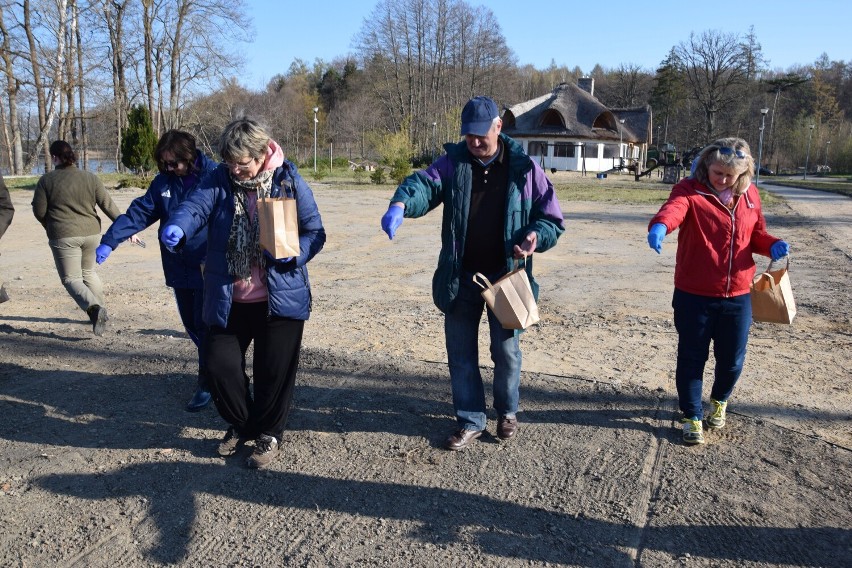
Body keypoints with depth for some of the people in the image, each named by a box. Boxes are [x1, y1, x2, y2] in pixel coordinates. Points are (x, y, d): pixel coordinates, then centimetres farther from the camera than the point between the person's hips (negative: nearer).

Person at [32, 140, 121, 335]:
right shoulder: (90, 178, 0)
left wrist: (50, 227, 17)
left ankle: (94, 307, -21)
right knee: (88, 272, 24)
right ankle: (100, 310, 24)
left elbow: (39, 211, -3)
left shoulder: (46, 180, -7)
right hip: (91, 233, 4)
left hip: (64, 237, -4)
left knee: (71, 278, 4)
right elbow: (108, 205, -2)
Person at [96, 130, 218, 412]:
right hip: (179, 269, 6)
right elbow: (138, 213, 4)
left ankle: (207, 383, 13)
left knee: (204, 325, -1)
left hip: (208, 269, -6)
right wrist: (109, 242, -6)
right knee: (191, 325, 14)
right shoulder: (163, 182, 6)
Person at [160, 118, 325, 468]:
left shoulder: (290, 182, -6)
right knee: (219, 364, 4)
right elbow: (195, 207, -19)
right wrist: (177, 228, -41)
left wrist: (293, 253, -23)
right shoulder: (219, 181, -1)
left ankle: (269, 434, 30)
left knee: (274, 370, 6)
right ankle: (241, 424, 32)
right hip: (228, 300, 3)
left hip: (280, 297, -2)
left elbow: (314, 232, -3)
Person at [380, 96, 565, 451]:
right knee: (460, 351, 9)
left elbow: (552, 219, 0)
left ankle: (507, 412, 35)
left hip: (504, 276, -2)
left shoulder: (524, 168, -4)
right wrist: (401, 204, -43)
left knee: (506, 349, 9)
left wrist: (535, 236, -23)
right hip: (460, 276, 2)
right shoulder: (453, 162, -1)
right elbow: (425, 184, -21)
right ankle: (470, 420, 25)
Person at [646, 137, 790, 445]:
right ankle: (692, 417, 25)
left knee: (731, 359, 15)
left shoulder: (749, 194, 5)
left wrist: (773, 245, -6)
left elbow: (757, 234, 17)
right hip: (694, 296, -4)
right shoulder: (690, 189, -10)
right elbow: (673, 208, -33)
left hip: (737, 297, 4)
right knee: (691, 358, 6)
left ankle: (719, 400, 45)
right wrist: (660, 226, -56)